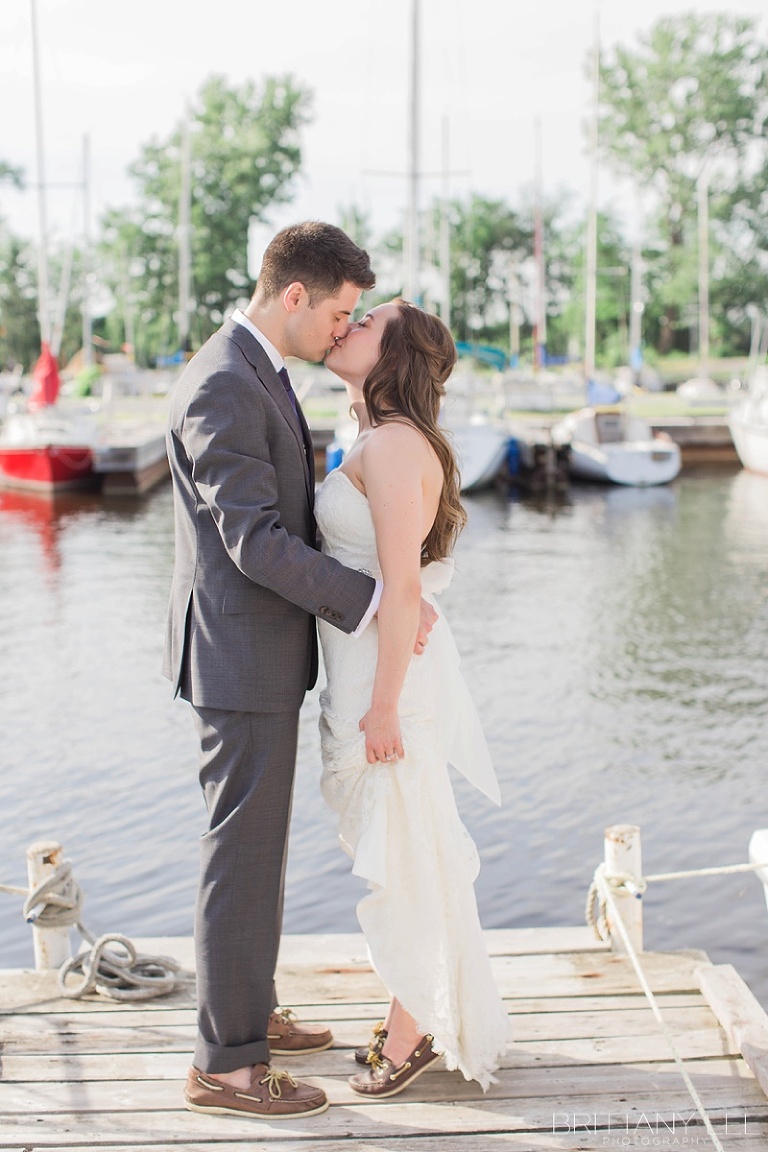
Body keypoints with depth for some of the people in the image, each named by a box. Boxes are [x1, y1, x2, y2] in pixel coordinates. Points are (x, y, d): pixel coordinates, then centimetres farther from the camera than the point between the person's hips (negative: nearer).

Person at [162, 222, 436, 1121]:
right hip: (241, 660, -11)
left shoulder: (253, 374, 13)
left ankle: (248, 1008, 35)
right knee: (244, 856, -1)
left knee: (255, 843, 20)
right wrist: (373, 601, -21)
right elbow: (254, 541, -25)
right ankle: (225, 1063, 11)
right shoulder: (223, 389, -21)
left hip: (258, 651, 11)